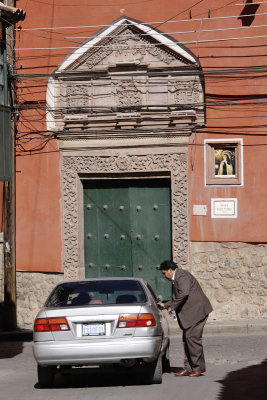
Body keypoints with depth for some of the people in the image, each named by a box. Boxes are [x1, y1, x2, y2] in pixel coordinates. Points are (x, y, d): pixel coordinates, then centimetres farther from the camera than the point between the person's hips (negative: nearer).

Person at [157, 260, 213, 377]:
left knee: (191, 337, -12)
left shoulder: (182, 275, -10)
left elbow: (183, 293, -24)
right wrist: (165, 305, 21)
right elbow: (176, 298, 31)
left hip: (197, 310, -11)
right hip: (189, 313, 11)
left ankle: (198, 367, -7)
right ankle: (188, 367, 10)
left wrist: (173, 307, -17)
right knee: (187, 338, 8)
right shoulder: (176, 279, 22)